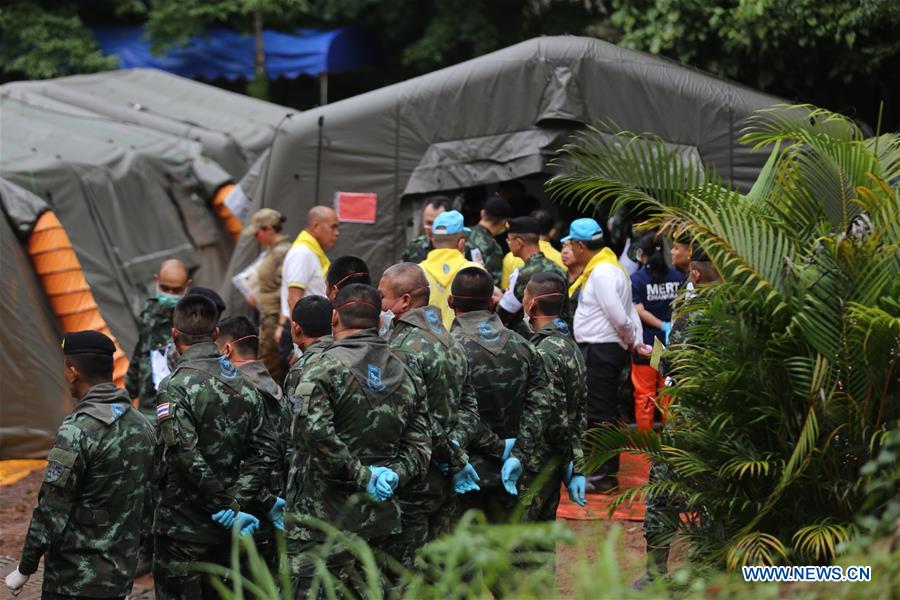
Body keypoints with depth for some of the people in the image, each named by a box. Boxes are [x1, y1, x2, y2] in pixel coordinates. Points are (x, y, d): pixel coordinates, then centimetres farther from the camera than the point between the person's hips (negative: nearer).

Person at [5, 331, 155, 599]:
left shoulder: (78, 430, -18)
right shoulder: (142, 426, 6)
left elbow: (51, 511, -18)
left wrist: (24, 569, -9)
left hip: (76, 578, -7)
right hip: (122, 573, 7)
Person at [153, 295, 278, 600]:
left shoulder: (176, 386, -14)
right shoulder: (244, 385, 7)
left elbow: (188, 459, -22)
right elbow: (265, 451, 1)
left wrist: (227, 505, -15)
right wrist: (237, 502, -8)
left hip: (183, 529, -6)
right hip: (224, 531, 6)